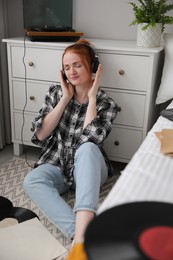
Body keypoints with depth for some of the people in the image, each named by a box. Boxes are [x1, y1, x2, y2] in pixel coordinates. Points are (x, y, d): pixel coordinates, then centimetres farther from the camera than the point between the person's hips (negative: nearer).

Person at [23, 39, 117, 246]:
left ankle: (80, 236, -52)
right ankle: (82, 235, -43)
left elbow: (89, 141, -23)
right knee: (31, 181, -32)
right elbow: (41, 134, -8)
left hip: (89, 170, -2)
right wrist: (65, 98, -11)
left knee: (87, 149, -38)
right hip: (57, 164, 3)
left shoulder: (106, 104, -5)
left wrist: (92, 97, -16)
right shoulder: (56, 92, 2)